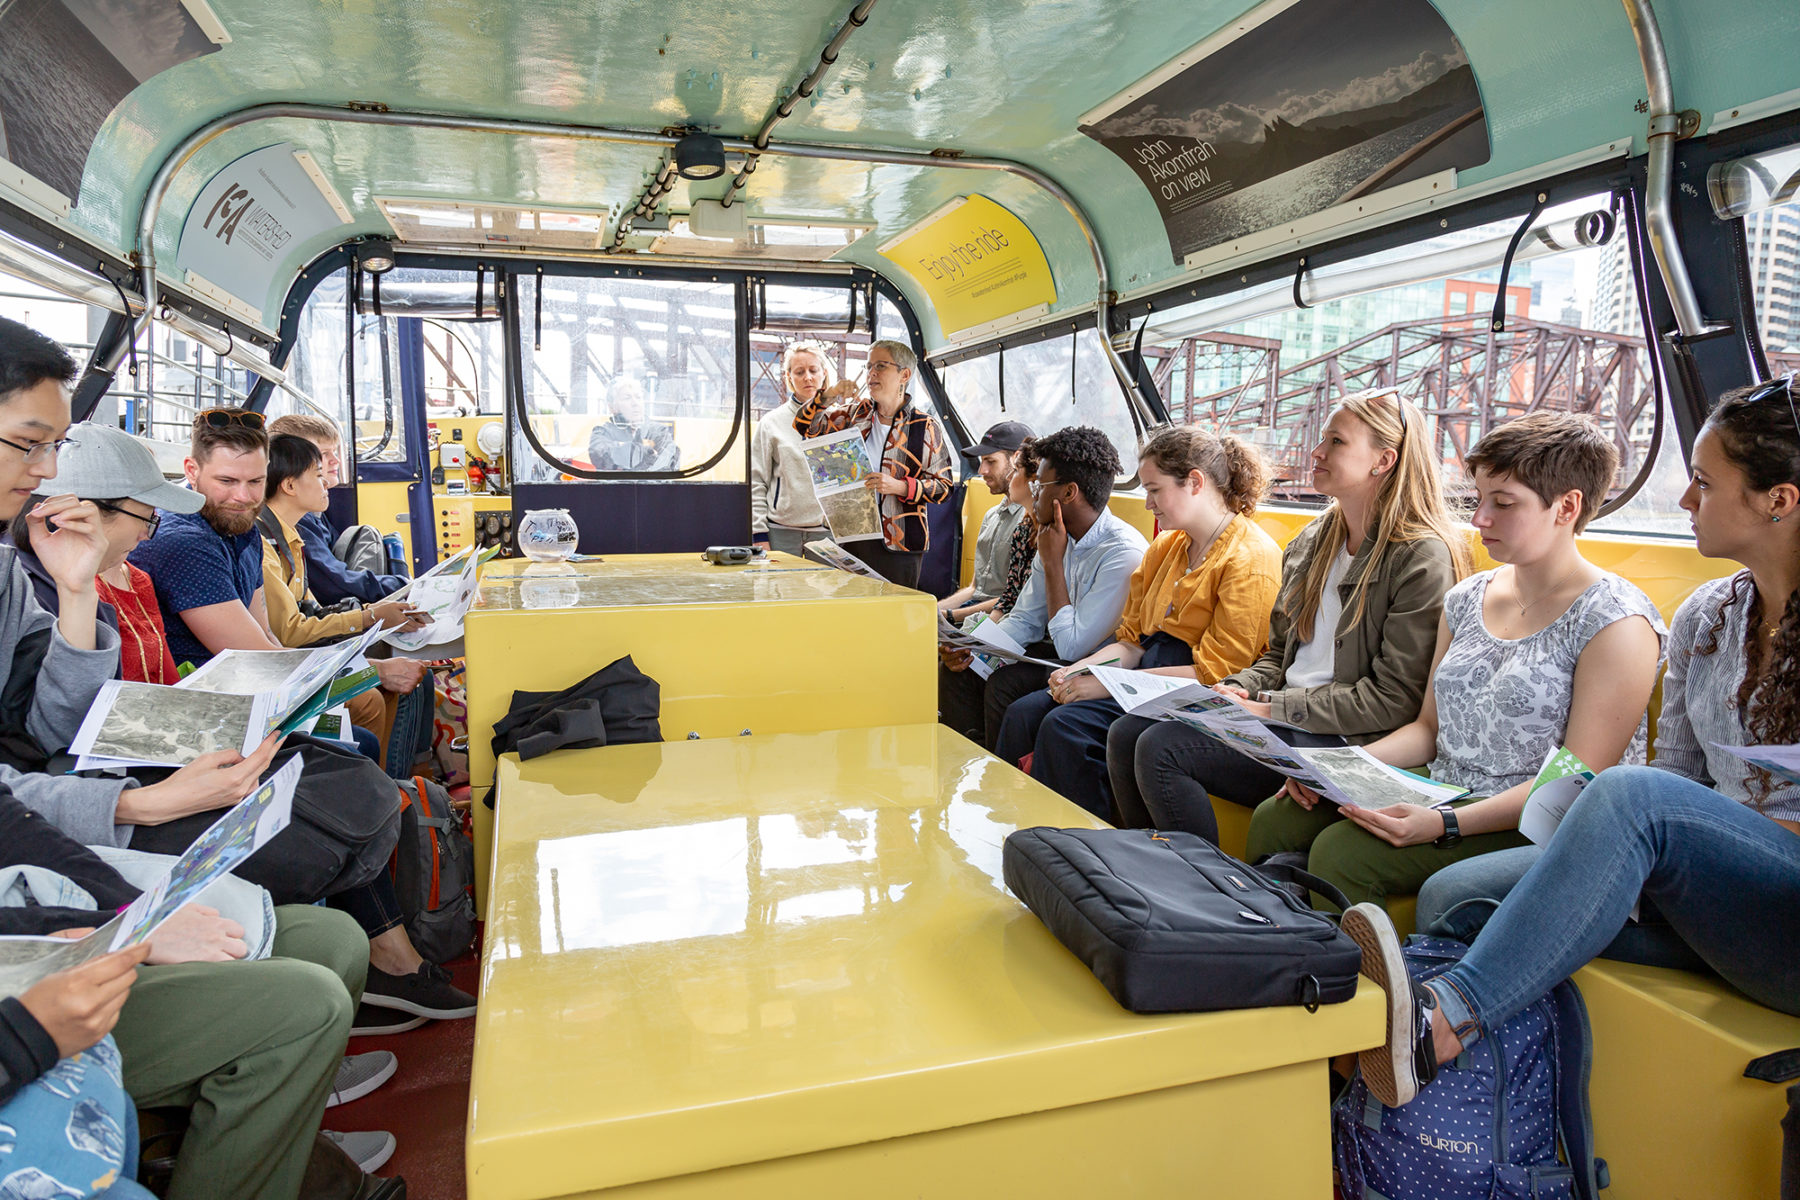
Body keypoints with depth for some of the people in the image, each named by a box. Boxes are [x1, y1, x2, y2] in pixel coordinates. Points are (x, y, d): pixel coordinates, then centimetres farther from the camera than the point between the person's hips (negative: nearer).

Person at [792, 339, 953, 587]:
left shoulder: (926, 427, -3)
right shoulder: (855, 413, 9)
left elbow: (944, 487, -4)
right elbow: (805, 427, 14)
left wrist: (899, 486, -19)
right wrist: (827, 394, -3)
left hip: (899, 542, -4)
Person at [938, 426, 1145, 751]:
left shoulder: (1124, 553, -24)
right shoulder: (1059, 537, 3)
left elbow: (1072, 646, -25)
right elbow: (1024, 620, 10)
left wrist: (1052, 562, -18)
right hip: (1056, 652, 8)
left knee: (1003, 684, -27)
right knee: (955, 669, -3)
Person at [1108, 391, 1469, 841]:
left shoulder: (1422, 557, -10)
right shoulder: (1311, 542, 15)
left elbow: (1392, 700, -15)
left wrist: (1273, 708, -17)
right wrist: (1240, 688, -1)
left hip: (1343, 738, -8)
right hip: (1283, 715, 8)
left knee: (1161, 749, -23)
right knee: (1125, 734, -8)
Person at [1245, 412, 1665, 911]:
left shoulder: (1616, 623, -10)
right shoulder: (1466, 599, 12)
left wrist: (1446, 824, -27)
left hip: (1532, 828, -7)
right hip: (1442, 793, 7)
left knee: (1341, 852, -28)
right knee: (1275, 819, -13)